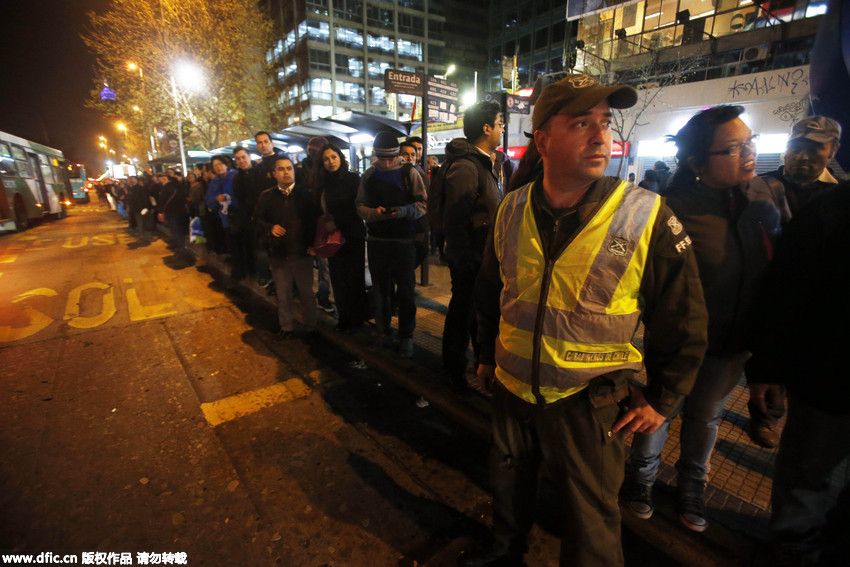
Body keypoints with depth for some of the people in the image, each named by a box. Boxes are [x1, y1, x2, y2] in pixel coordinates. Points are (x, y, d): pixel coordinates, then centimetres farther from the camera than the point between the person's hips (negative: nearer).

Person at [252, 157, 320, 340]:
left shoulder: (305, 194, 0)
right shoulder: (267, 196, 4)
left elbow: (315, 220, -3)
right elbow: (257, 219, 7)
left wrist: (311, 244, -14)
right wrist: (270, 228, -13)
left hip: (302, 252, -2)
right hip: (278, 254, 2)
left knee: (306, 293, 9)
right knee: (282, 294, 13)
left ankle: (310, 328, 24)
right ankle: (286, 327, 28)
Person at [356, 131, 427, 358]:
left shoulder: (409, 173, 0)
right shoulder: (368, 175, 8)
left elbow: (423, 204, -4)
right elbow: (360, 206, 6)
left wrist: (405, 210, -23)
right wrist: (374, 213, -15)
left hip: (404, 240, -3)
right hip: (377, 240, 3)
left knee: (405, 291, 3)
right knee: (380, 289, 12)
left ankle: (406, 336, 18)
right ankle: (382, 330, 29)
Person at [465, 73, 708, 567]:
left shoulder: (648, 218, -16)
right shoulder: (512, 211, -6)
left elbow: (685, 319, -6)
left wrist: (662, 399, -3)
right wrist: (488, 356, 13)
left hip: (590, 400, -4)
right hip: (513, 388, 5)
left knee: (592, 521, 18)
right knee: (509, 481, 28)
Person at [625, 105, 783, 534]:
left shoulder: (763, 198, -3)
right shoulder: (675, 210, -23)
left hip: (735, 343, 6)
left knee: (706, 416, 23)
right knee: (661, 411, 14)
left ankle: (691, 486, 48)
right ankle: (642, 477, 42)